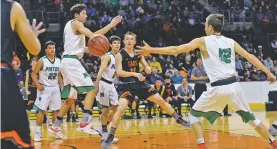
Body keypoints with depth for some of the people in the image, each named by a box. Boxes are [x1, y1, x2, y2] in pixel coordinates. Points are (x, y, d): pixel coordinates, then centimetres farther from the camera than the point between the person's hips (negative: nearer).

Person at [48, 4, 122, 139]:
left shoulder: (71, 25, 24)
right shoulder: (76, 23, -5)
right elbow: (93, 35, -19)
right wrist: (111, 25, -15)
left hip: (68, 62, 10)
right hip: (72, 61, -10)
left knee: (71, 98, 14)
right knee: (92, 89, -14)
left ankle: (55, 127, 17)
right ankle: (84, 123, -23)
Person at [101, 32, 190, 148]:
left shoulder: (138, 53, 5)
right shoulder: (120, 55, -11)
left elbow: (146, 66, 15)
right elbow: (119, 72, -19)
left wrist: (148, 69, -10)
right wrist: (134, 74, -28)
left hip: (139, 83, 5)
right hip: (126, 85, -5)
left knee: (161, 100, 6)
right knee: (121, 108, -24)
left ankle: (178, 119, 24)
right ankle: (110, 136, -12)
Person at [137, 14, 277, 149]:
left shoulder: (203, 41, 1)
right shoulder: (231, 42, 12)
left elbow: (176, 50, -1)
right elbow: (250, 57, 12)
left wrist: (151, 50, 5)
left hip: (218, 88, -4)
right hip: (234, 85, 5)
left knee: (194, 114, 14)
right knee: (250, 117, 22)